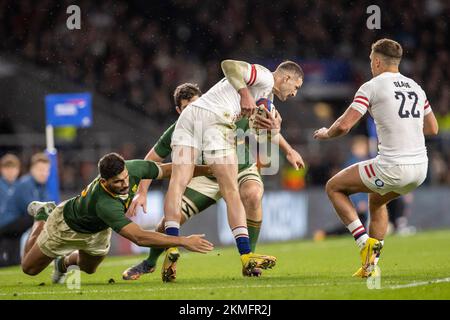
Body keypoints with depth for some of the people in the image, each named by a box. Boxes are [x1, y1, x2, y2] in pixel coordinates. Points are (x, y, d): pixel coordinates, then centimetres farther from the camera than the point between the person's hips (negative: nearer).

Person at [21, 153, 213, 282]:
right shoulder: (105, 205, -52)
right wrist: (184, 242, -61)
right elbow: (138, 237, -56)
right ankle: (42, 215, 37)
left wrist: (207, 170, -13)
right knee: (29, 269, 17)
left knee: (88, 268, 25)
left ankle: (64, 262, 56)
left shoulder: (133, 168, -33)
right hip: (66, 227, -5)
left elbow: (165, 170, -13)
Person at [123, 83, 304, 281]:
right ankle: (150, 263, 22)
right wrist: (142, 192, -18)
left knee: (252, 195, -37)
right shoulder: (177, 133, -21)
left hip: (242, 170, -2)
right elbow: (151, 160, -7)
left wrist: (288, 150, -19)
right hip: (207, 178, 2)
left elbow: (273, 121, -13)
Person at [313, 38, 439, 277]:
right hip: (420, 168, 7)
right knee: (376, 199, 34)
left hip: (392, 166, -7)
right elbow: (432, 128, 24)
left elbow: (344, 126, -10)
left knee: (334, 187, 13)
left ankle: (365, 243, 0)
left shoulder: (372, 87, -5)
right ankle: (371, 264, 27)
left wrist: (325, 133, 11)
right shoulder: (415, 87, 14)